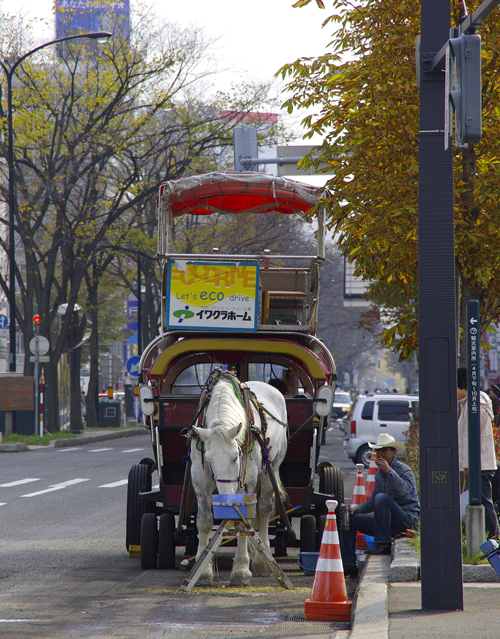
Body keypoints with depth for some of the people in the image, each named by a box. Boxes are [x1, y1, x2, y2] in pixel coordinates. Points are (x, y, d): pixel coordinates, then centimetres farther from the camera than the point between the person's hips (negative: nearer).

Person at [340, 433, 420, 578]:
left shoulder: (404, 470, -7)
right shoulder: (379, 474, 15)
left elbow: (404, 490, -29)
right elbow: (372, 502, 21)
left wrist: (389, 470, -27)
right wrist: (356, 508, 3)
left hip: (407, 520, -8)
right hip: (388, 522, 8)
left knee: (382, 498, -32)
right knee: (350, 519, 4)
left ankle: (383, 544, -27)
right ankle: (348, 565, 1)